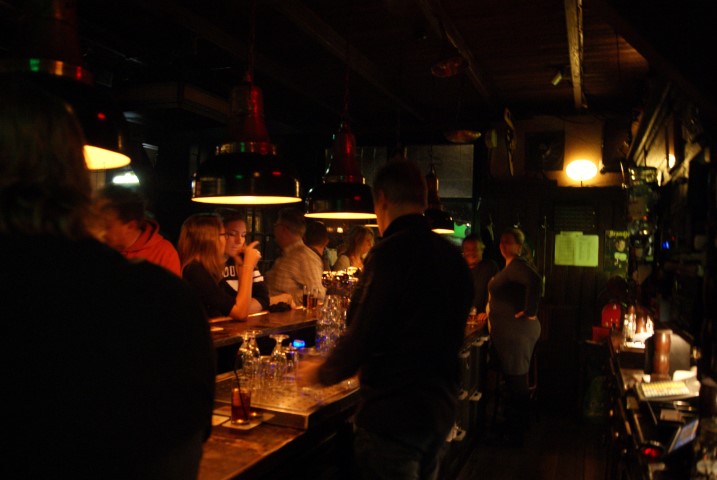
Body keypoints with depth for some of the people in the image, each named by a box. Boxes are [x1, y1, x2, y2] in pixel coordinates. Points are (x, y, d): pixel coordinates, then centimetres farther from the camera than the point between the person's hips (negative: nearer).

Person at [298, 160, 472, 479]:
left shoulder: (390, 253, -20)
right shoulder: (453, 256, 4)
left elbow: (360, 338, -22)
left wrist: (320, 373, -1)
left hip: (393, 416, -8)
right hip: (440, 409, 8)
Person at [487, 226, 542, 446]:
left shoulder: (516, 265, -16)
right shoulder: (511, 266, 16)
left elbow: (534, 281, -36)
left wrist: (530, 312, -28)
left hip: (516, 331, -10)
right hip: (511, 331, 10)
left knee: (516, 381, -2)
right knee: (516, 380, 18)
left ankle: (515, 433, 7)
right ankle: (519, 424, 31)